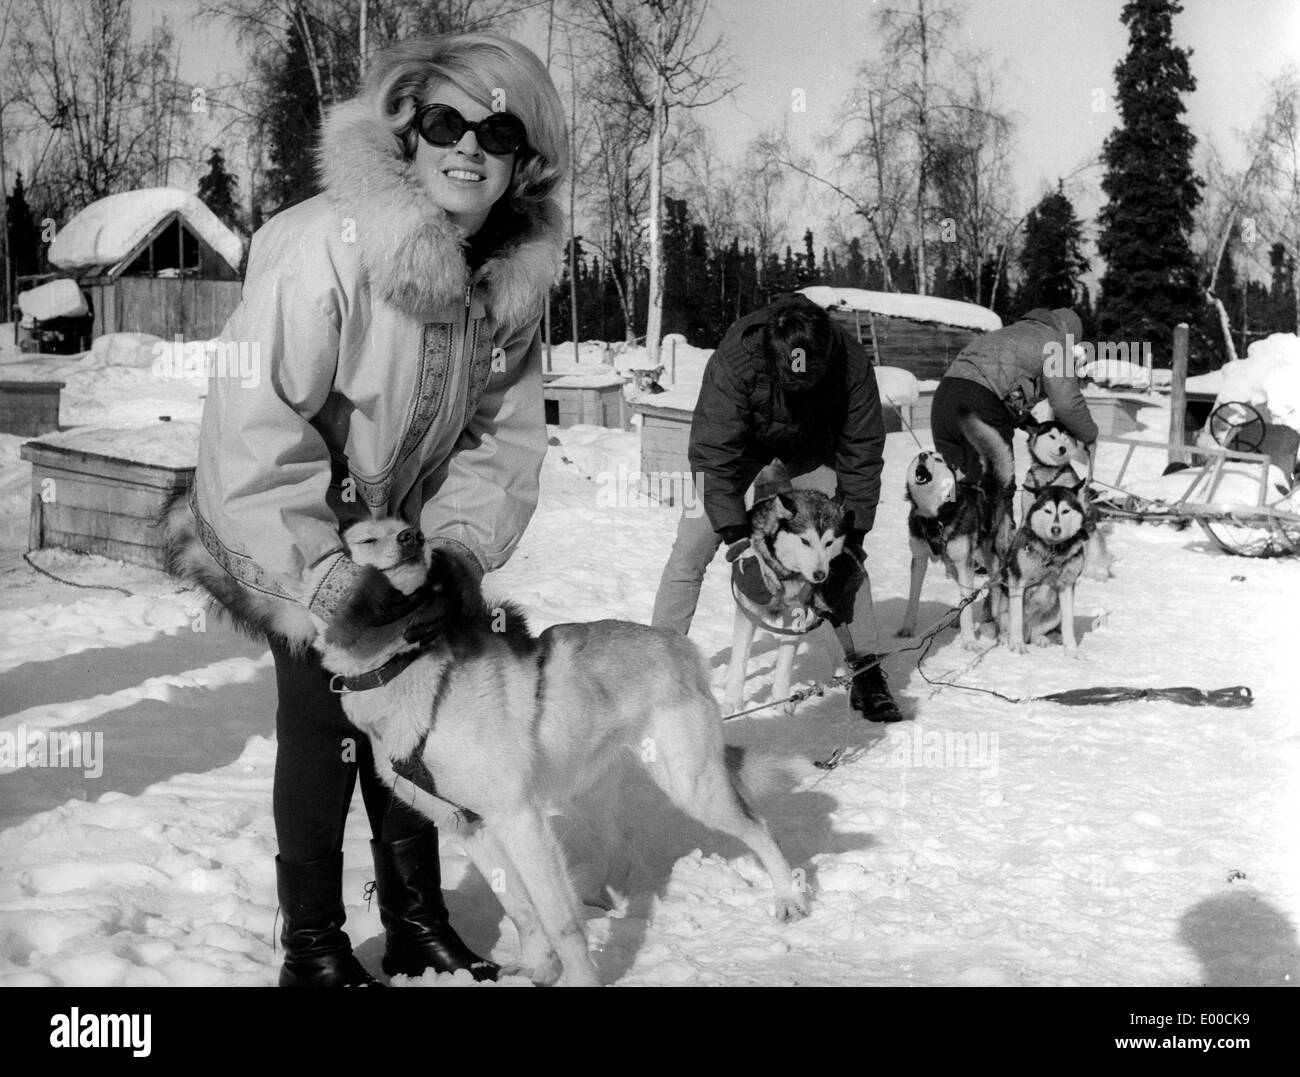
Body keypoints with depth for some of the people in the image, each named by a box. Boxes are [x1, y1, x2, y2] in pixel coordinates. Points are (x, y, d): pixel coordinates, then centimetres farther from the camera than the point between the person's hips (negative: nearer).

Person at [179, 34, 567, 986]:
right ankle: (313, 944, 11)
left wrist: (462, 548, -19)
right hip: (289, 528, -5)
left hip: (403, 525, 6)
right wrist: (327, 578, -30)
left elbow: (507, 435, -6)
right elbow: (253, 429, -31)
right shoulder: (329, 246, -31)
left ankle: (417, 922, 26)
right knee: (325, 719, -7)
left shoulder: (519, 272, -12)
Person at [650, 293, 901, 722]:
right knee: (690, 551, -11)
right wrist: (736, 533, -33)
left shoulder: (851, 364, -31)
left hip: (807, 453, 2)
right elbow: (715, 453, -32)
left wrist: (853, 529, -21)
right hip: (734, 449, -1)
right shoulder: (734, 360, -38)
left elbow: (862, 451, -19)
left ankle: (866, 668, 2)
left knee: (843, 555, -8)